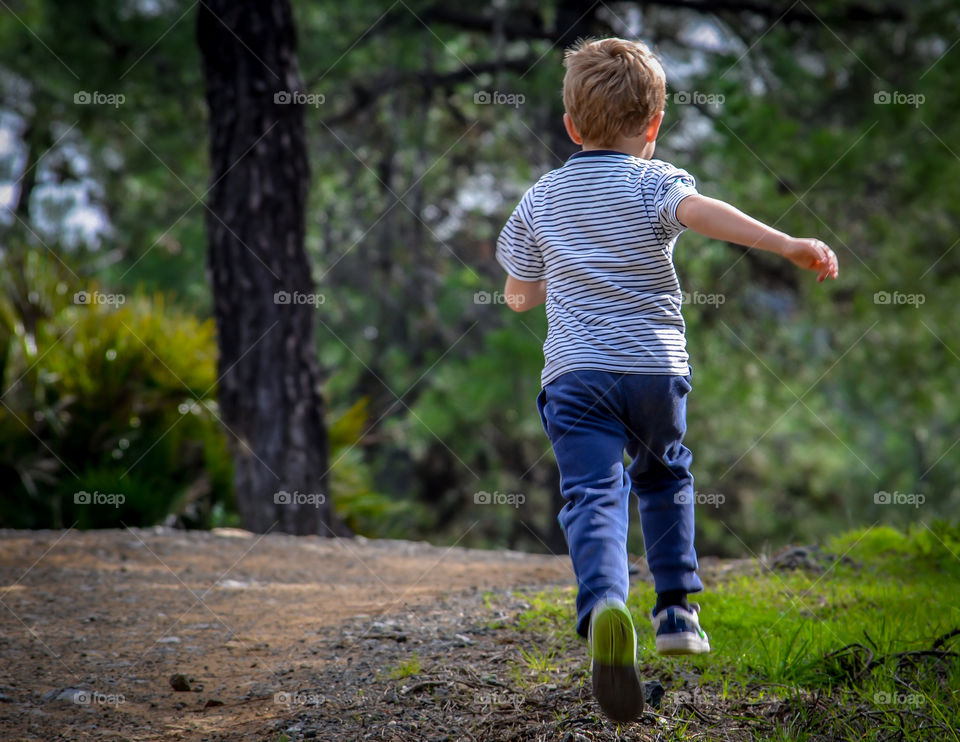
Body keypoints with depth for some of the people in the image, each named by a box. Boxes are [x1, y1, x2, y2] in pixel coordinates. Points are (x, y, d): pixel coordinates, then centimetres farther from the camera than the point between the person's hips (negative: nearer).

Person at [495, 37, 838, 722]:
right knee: (664, 475, 24)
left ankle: (604, 606, -39)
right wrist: (787, 244, -31)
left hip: (575, 373, 0)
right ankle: (677, 609, 23)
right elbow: (701, 211, -23)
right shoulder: (655, 182, 0)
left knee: (594, 495, -11)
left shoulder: (541, 199, 12)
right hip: (656, 366, 0)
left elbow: (519, 295, 19)